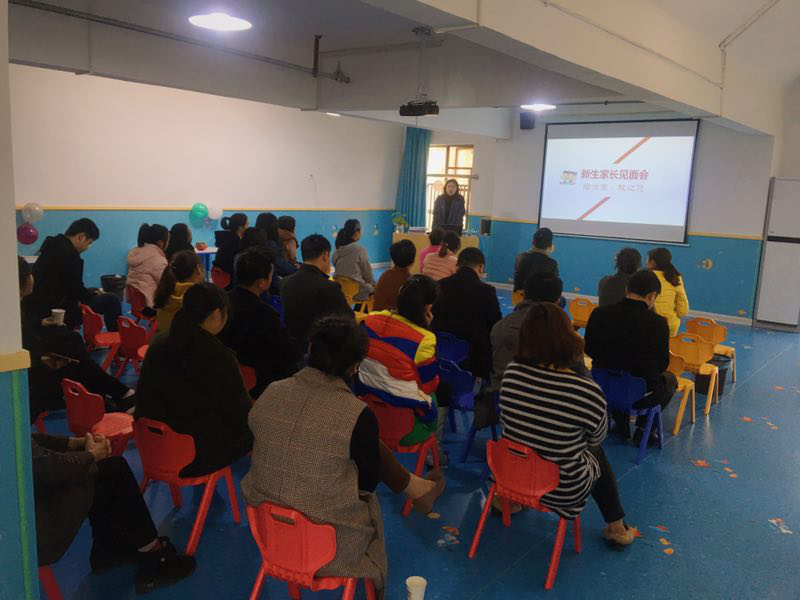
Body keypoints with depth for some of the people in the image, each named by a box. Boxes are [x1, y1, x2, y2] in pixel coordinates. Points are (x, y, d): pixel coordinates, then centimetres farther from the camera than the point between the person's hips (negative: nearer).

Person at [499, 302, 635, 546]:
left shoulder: (512, 372, -16)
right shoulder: (587, 391, -27)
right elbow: (597, 437, -6)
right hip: (562, 490, -4)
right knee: (597, 453, 28)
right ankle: (615, 526, 41)